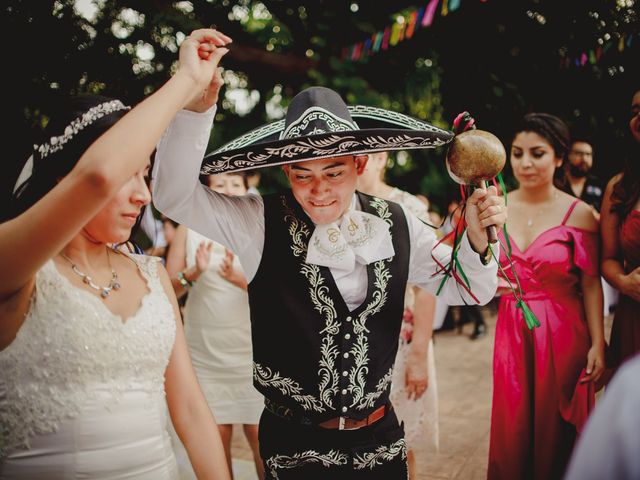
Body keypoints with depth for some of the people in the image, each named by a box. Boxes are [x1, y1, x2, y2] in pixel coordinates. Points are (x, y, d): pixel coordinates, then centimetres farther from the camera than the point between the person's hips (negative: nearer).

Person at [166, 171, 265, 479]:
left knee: (260, 435, 2)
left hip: (251, 351, -1)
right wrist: (194, 272, -17)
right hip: (205, 353, 1)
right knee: (216, 436, 7)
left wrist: (241, 279, -23)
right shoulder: (190, 228, 3)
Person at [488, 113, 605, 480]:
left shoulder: (579, 213, -8)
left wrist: (598, 344, -7)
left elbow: (592, 285, -5)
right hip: (512, 333, 2)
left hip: (562, 335, -2)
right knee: (512, 433, 12)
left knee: (556, 431, 12)